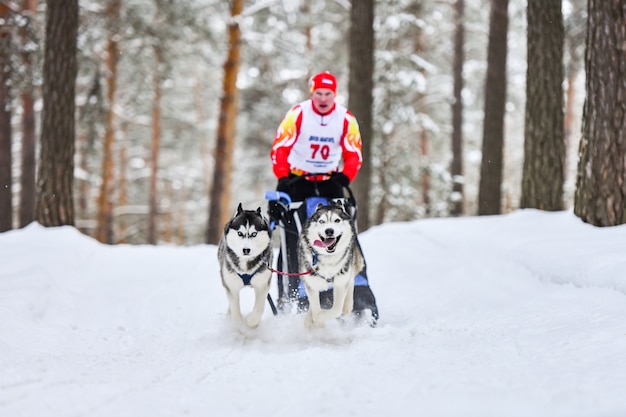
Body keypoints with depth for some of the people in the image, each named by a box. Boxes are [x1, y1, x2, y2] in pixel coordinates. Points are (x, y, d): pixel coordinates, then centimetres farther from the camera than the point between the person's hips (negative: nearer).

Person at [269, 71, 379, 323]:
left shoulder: (346, 119, -5)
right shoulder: (298, 114, -11)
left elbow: (354, 154, 0)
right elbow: (280, 148, -10)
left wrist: (345, 177, -17)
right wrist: (283, 178, -22)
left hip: (330, 180, 2)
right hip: (298, 178, -1)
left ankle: (360, 288, -10)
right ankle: (300, 293, -7)